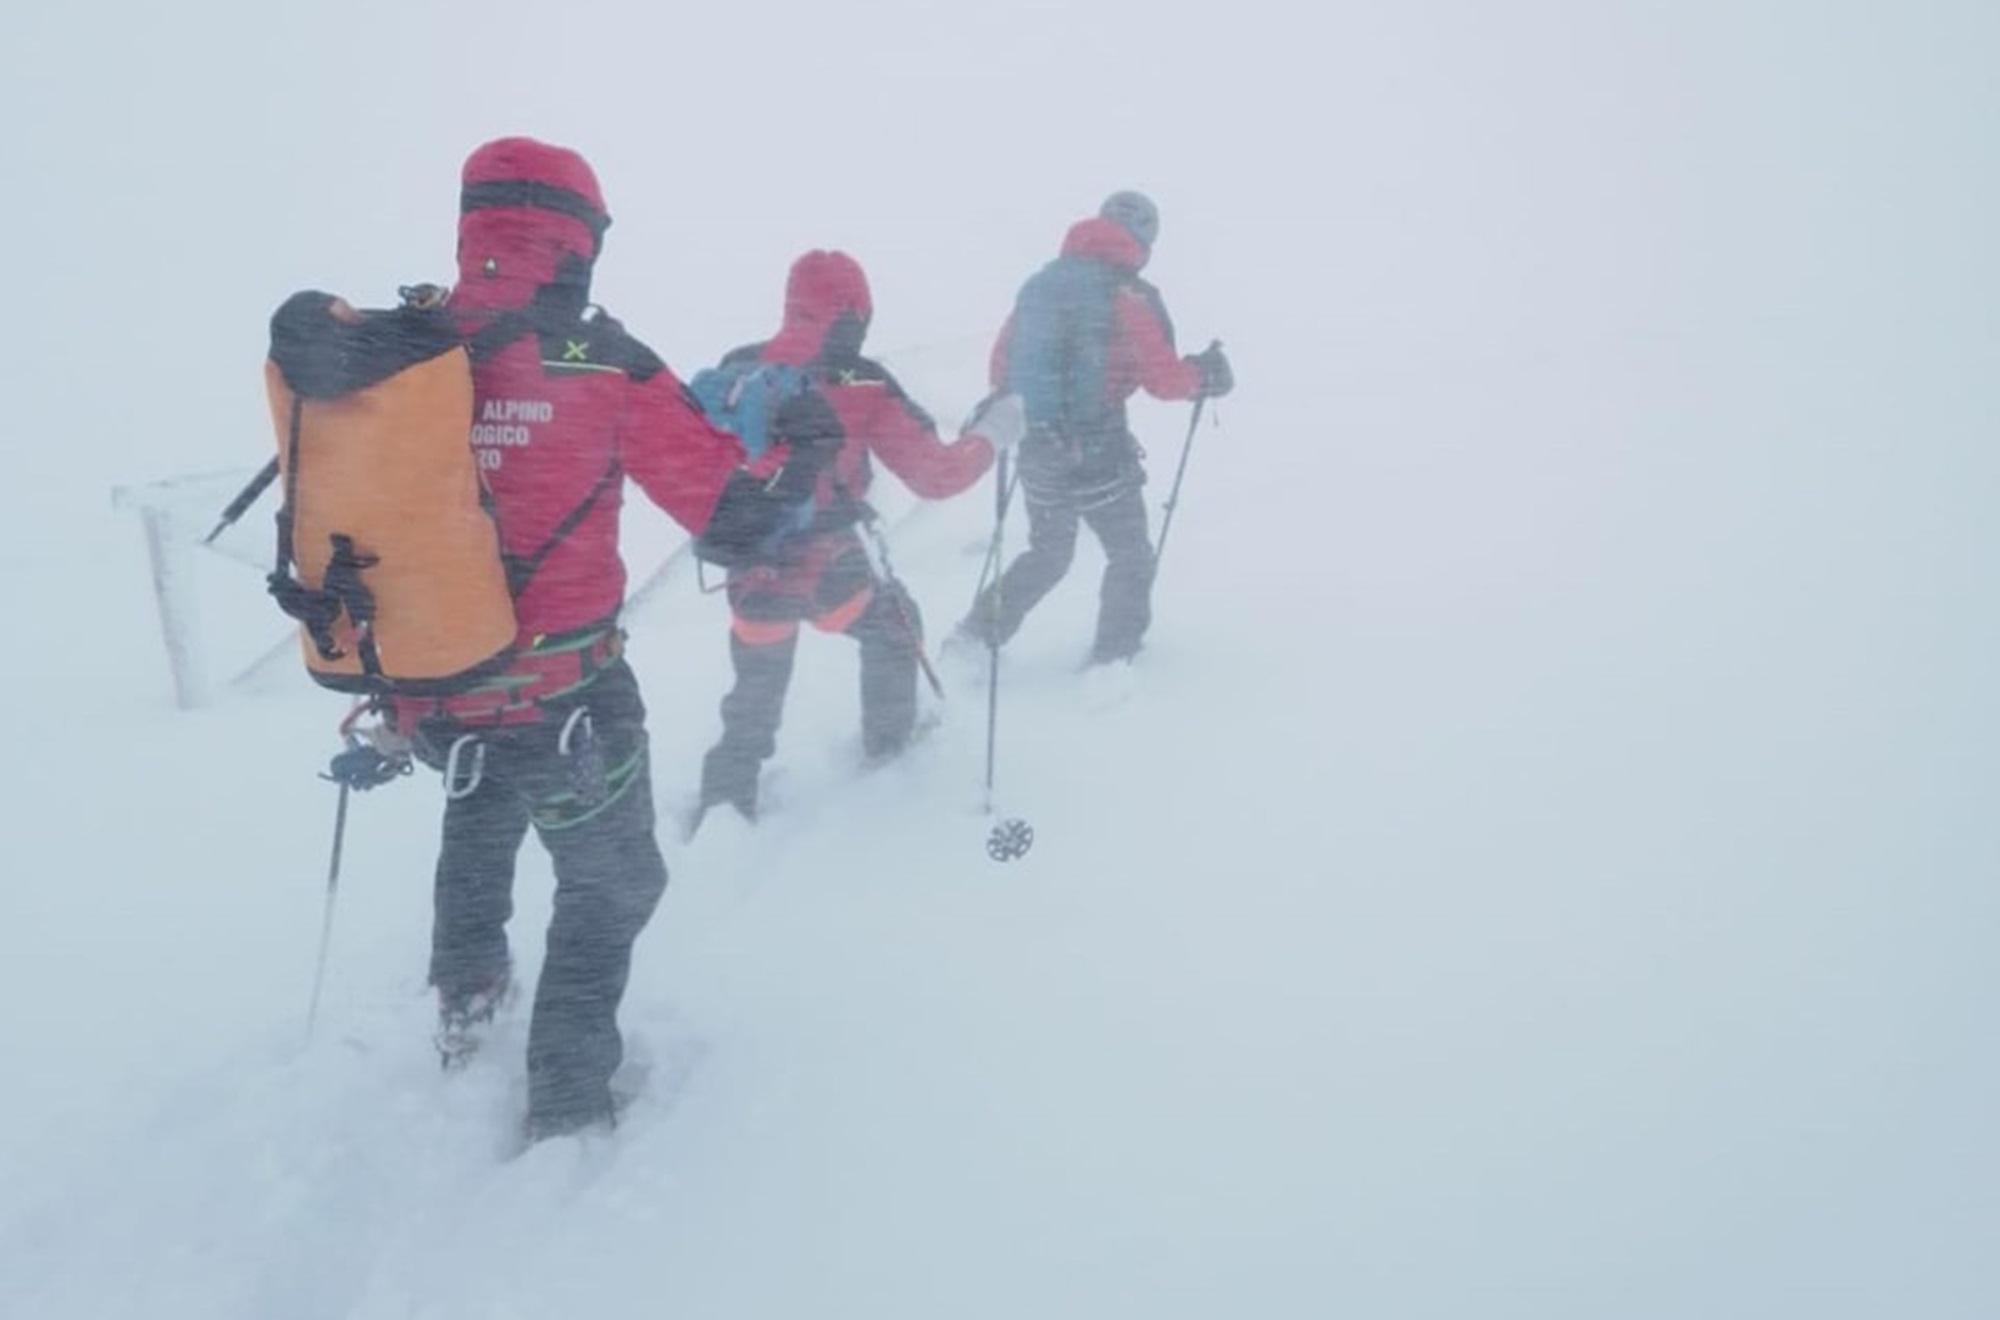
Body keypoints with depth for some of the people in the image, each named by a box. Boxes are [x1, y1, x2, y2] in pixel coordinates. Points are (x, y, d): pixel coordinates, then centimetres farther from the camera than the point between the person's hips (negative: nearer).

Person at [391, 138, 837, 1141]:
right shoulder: (599, 366, -16)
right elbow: (736, 508, -13)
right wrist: (808, 451, 7)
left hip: (428, 694, 5)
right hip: (563, 699, -5)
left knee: (482, 805, 37)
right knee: (612, 882, 19)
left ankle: (464, 996, 48)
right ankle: (566, 1098, 25)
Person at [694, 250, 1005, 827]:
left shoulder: (736, 372, -3)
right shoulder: (861, 386, -14)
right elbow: (935, 475, -12)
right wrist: (990, 438, 5)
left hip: (751, 575, 3)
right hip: (829, 572, -3)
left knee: (754, 701, 22)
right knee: (893, 626, 28)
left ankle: (722, 805, 20)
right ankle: (891, 747, 40)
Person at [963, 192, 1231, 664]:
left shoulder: (1039, 283, 7)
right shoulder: (1127, 294, -10)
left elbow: (1002, 367, 12)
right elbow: (1161, 377, -11)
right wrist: (1203, 376, 9)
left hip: (1037, 448, 6)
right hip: (1098, 452, -6)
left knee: (1046, 555, 24)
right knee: (1131, 558, 13)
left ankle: (977, 635, 19)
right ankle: (1113, 659, 10)